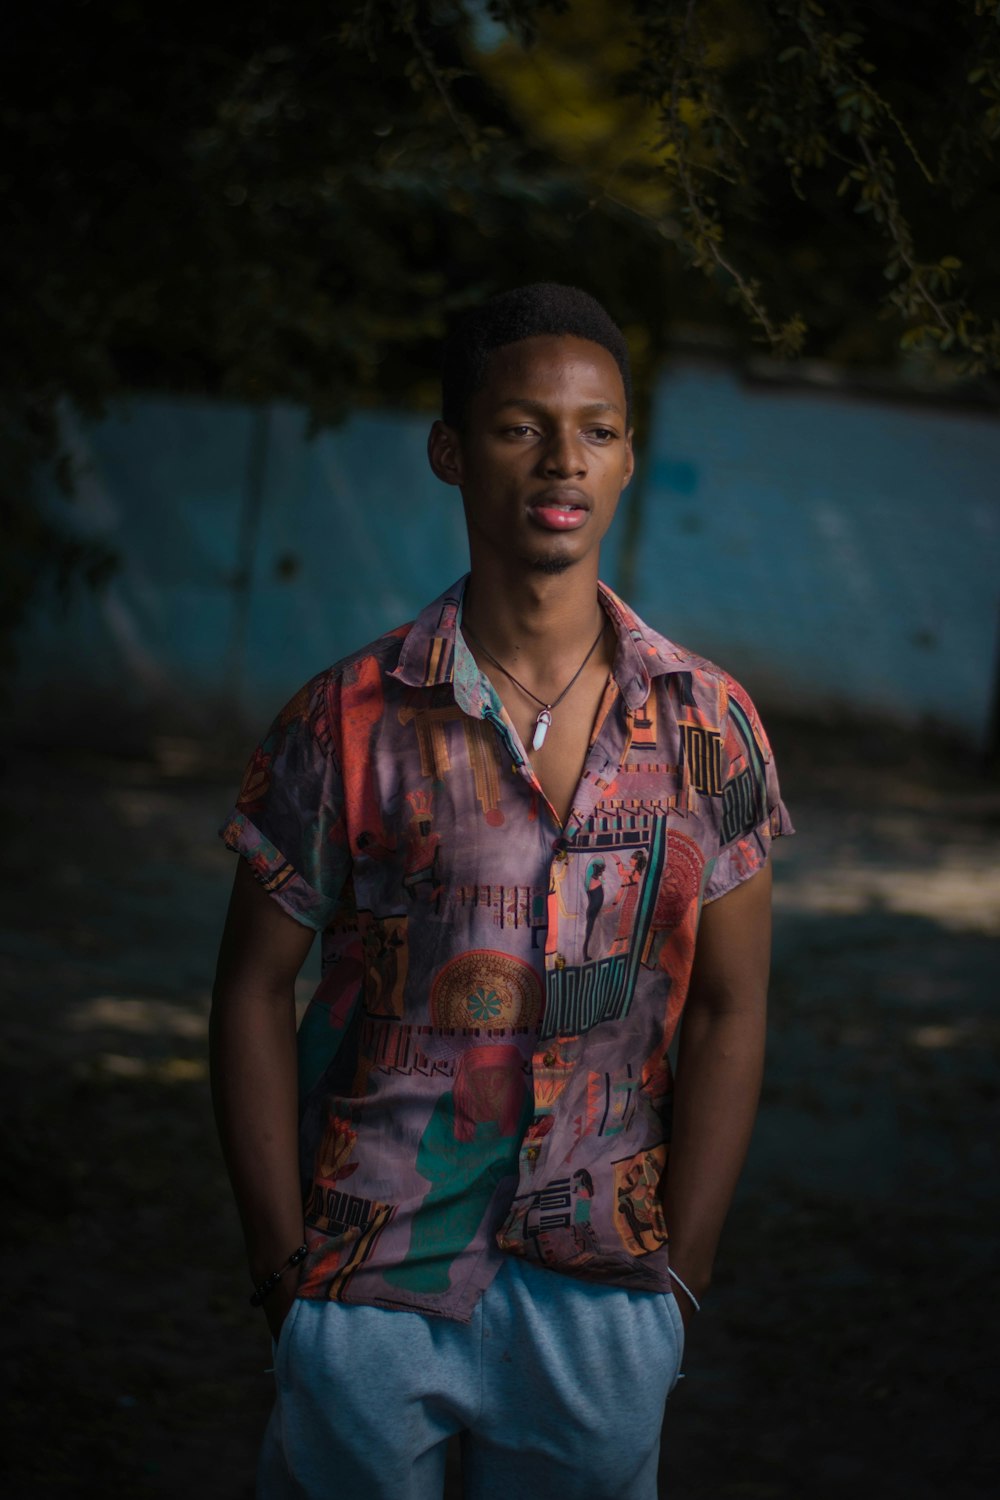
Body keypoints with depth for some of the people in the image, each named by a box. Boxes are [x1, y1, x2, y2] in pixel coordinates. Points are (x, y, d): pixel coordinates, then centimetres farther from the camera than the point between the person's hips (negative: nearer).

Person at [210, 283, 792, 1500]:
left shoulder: (708, 728, -1)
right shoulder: (349, 724, -6)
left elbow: (726, 1012, 3)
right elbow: (255, 988, -1)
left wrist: (678, 1276, -1)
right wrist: (282, 1268, -3)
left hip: (600, 1299, 2)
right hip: (370, 1286, -1)